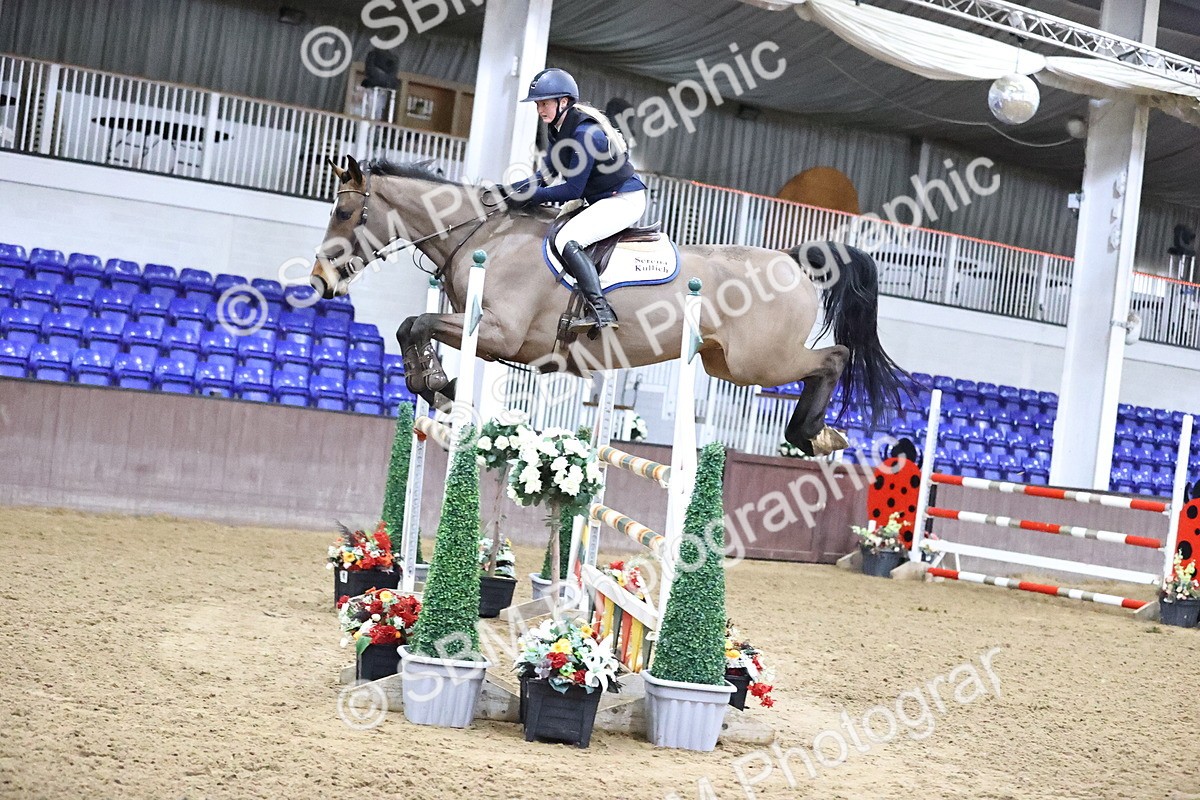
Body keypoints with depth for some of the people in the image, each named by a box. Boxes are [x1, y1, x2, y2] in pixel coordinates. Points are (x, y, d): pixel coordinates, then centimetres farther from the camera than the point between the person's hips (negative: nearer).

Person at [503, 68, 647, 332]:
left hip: (625, 200, -11)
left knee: (567, 240, -25)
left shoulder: (585, 133, -23)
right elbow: (546, 175, 11)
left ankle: (600, 311, -31)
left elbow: (572, 190, -21)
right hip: (600, 201, 11)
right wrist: (509, 191, -2)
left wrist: (528, 197, -18)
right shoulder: (557, 129, 6)